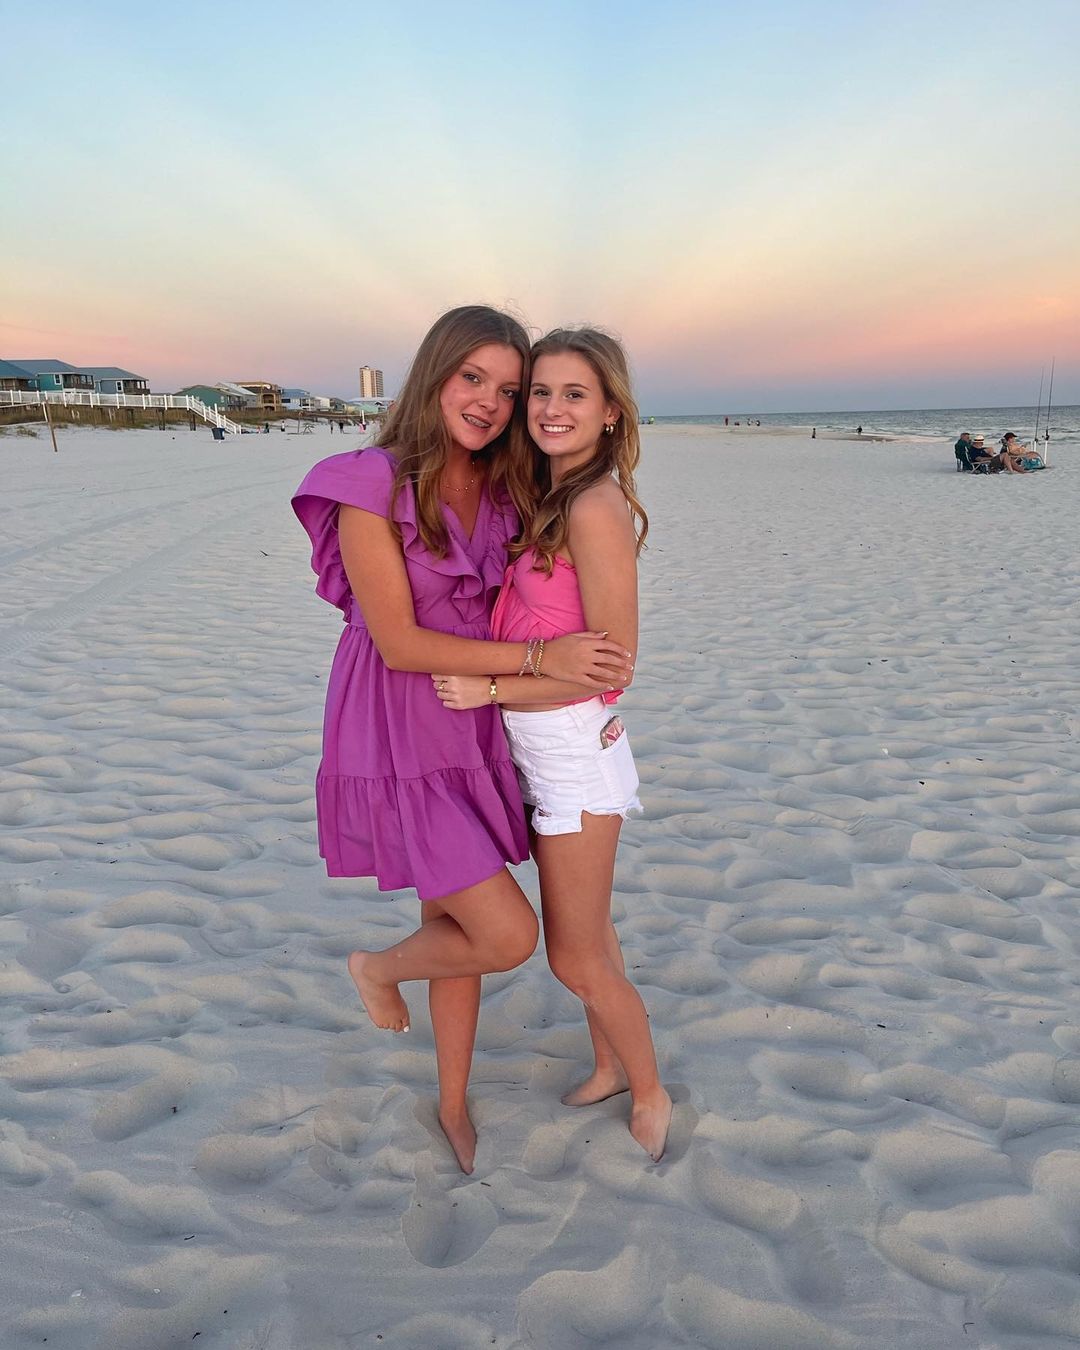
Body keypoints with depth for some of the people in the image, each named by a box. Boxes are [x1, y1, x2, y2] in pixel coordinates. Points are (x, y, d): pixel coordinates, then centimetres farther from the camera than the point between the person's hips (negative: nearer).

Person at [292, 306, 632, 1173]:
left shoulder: (504, 492, 3)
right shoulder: (371, 488, -17)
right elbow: (400, 642, -19)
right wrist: (541, 658, -22)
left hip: (475, 733, 6)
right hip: (400, 739, -6)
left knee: (457, 932, 17)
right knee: (509, 935, -8)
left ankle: (453, 1104, 39)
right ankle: (380, 968, 24)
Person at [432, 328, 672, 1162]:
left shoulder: (597, 508, -21)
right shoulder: (549, 499, 6)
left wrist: (491, 689, -20)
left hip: (575, 750, -8)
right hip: (540, 748, 8)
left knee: (577, 959, 7)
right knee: (586, 931, 24)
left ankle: (650, 1093, 32)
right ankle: (610, 1065, 45)